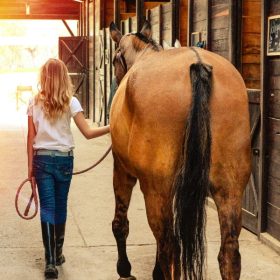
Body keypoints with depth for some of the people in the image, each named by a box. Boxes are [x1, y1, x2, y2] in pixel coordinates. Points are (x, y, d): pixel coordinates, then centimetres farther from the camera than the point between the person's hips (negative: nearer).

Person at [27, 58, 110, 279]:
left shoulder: (34, 103, -1)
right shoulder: (70, 102, -5)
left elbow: (31, 138, 0)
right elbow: (88, 133, -10)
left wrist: (31, 166, 6)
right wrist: (111, 127, -1)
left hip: (42, 159, 0)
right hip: (64, 159, 0)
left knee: (47, 207, 0)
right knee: (60, 206, 14)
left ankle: (50, 261, -7)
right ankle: (57, 253, 27)